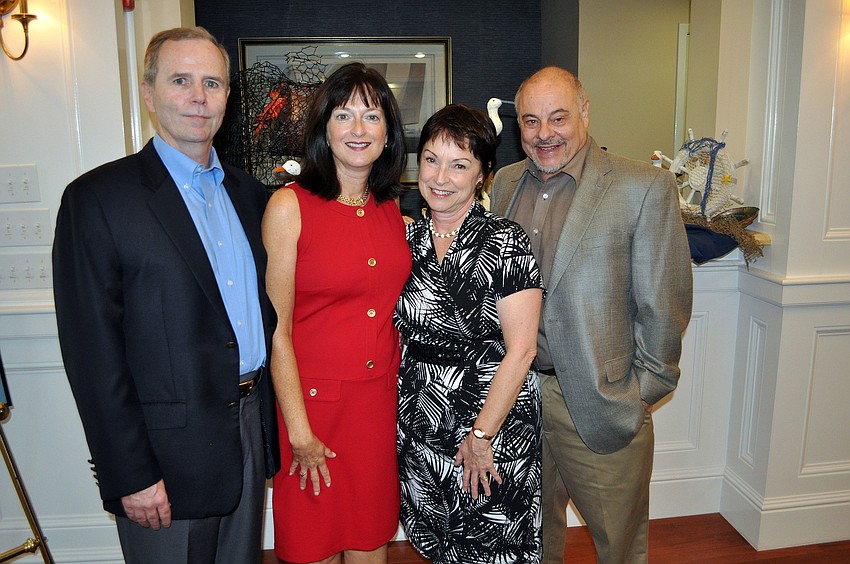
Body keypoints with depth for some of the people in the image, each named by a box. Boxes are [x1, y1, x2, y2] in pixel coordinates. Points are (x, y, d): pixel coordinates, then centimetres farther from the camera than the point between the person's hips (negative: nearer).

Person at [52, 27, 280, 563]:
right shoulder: (97, 198, -10)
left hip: (252, 434, 6)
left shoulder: (249, 192, 8)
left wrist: (271, 420, 8)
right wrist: (130, 475, -13)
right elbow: (93, 353, -13)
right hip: (166, 456, -5)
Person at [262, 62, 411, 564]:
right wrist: (300, 432, -12)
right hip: (314, 400, -4)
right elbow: (277, 330, -12)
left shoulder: (393, 213, 6)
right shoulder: (289, 206, -10)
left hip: (382, 401, 5)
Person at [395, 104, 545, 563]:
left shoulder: (505, 241, -15)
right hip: (418, 421, 5)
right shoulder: (408, 239, 1)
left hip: (493, 422, -4)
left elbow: (520, 349, -17)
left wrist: (481, 436, -16)